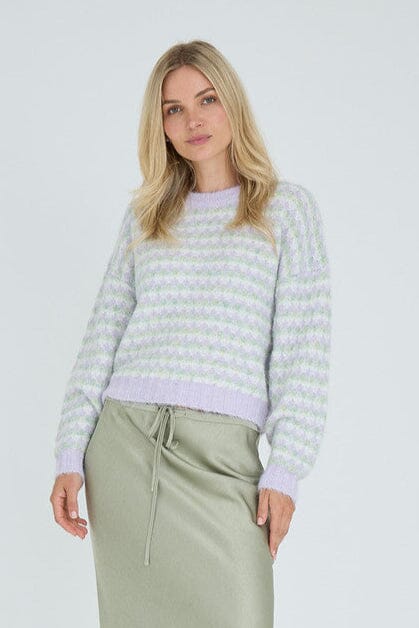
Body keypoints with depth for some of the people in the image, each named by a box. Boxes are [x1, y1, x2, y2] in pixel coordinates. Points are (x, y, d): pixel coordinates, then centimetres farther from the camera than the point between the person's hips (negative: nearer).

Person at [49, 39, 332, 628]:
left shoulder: (287, 207, 7)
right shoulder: (144, 215, 16)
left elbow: (303, 348, 1)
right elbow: (102, 337, 13)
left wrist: (285, 471, -7)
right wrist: (71, 455, 4)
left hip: (221, 452, -3)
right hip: (122, 441, 3)